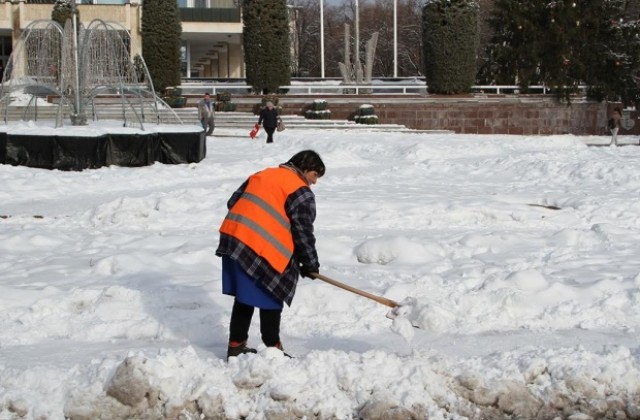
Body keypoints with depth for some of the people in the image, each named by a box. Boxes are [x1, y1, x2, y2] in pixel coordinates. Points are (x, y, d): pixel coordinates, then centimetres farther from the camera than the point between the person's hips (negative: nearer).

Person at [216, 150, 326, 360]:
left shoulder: (263, 175, 21)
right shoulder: (300, 192, -3)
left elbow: (233, 202, 21)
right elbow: (303, 232, -6)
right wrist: (310, 264, 4)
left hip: (233, 237, 8)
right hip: (261, 249, -8)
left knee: (244, 298, 18)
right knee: (271, 300, 4)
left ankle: (236, 346, 24)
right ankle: (273, 350, 10)